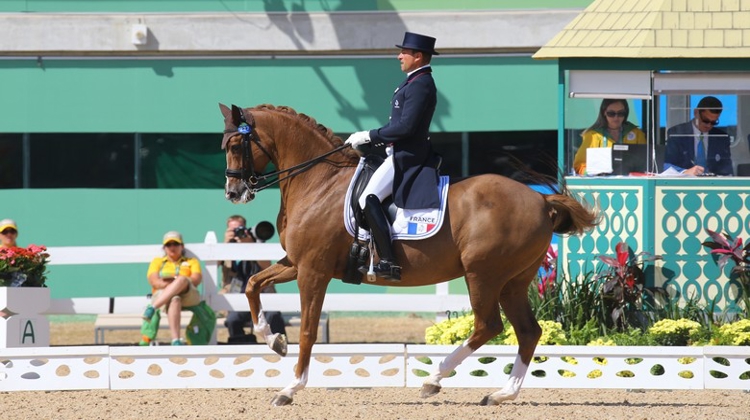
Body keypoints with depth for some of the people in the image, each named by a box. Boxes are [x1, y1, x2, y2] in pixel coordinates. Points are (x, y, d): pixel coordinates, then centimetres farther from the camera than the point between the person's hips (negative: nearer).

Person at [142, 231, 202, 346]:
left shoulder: (191, 262, 28)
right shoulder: (157, 261, 28)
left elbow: (196, 280, 7)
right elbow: (154, 281, 8)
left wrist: (176, 283, -11)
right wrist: (168, 285, -14)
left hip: (188, 295, 1)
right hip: (162, 295, -1)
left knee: (182, 279, -37)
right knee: (175, 300, -42)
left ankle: (152, 308, -48)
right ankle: (175, 340, -59)